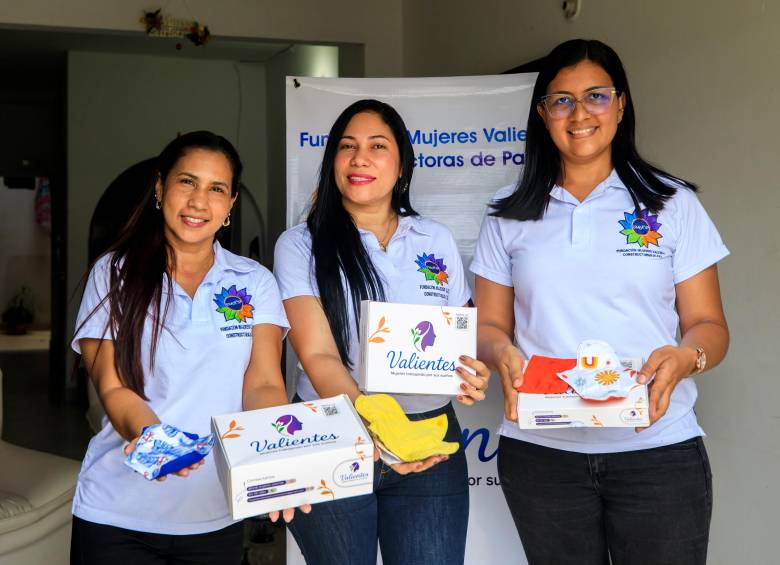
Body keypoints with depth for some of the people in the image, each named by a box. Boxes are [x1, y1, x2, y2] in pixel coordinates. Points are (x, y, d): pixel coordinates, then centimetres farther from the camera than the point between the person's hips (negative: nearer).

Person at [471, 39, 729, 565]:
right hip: (539, 452, 1)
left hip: (658, 448, -1)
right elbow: (490, 324, 9)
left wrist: (685, 356, -19)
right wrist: (502, 353, -14)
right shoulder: (509, 214, 9)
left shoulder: (674, 204, 5)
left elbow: (709, 325, 4)